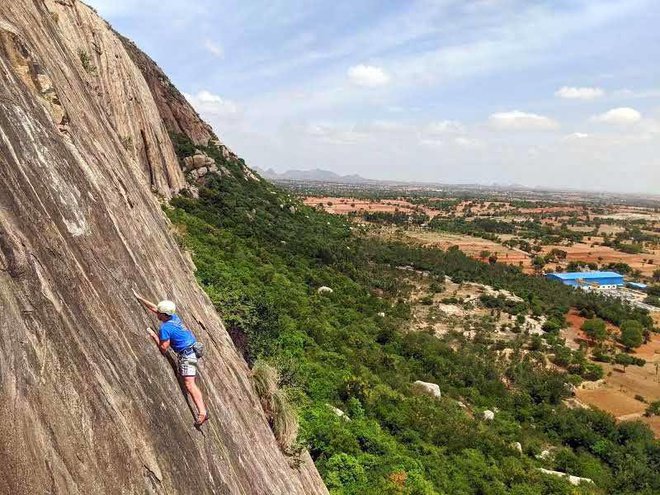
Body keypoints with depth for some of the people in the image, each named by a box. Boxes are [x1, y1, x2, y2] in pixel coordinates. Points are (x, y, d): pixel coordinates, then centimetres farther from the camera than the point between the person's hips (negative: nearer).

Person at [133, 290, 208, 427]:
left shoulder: (165, 327, -18)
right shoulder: (174, 316, 5)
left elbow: (164, 349, -14)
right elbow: (153, 308, 19)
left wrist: (153, 335, -6)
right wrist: (139, 298, 23)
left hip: (186, 354, -10)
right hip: (191, 349, 10)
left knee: (189, 384, -16)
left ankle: (202, 412, -25)